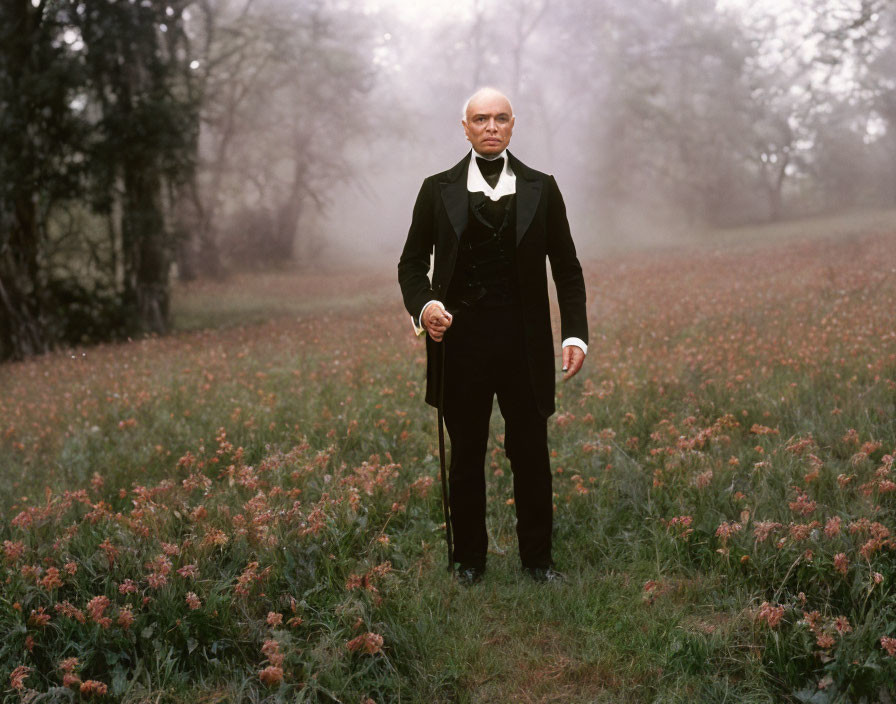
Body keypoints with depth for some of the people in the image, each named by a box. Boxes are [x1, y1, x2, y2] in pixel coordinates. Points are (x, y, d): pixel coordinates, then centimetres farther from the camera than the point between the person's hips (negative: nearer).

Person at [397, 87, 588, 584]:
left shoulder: (541, 188, 8)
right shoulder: (438, 190, 7)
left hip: (524, 343, 0)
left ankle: (536, 559, 20)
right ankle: (469, 561, 21)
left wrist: (575, 334, -2)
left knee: (531, 455, 6)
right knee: (466, 458, 9)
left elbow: (566, 267, 9)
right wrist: (422, 305, -13)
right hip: (461, 341, 0)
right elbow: (412, 263, 9)